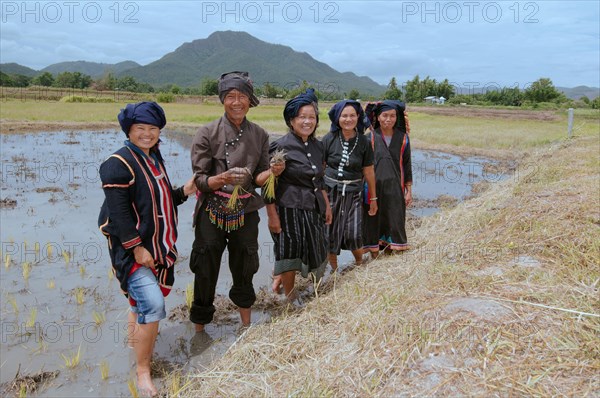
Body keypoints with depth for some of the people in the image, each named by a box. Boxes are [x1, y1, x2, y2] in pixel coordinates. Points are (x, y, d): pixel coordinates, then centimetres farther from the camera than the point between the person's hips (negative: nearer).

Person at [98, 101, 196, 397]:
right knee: (153, 305, -16)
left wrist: (182, 192, 4)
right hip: (133, 248, -8)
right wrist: (137, 248, -22)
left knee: (141, 303, 18)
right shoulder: (119, 163, -13)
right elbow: (117, 211, -20)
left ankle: (136, 345, 37)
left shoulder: (154, 159, 12)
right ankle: (142, 370, 0)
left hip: (159, 247, 8)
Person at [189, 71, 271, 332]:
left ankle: (246, 324, 40)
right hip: (213, 212, -3)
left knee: (244, 269, 17)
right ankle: (199, 329, 26)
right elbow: (200, 179, -10)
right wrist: (222, 178, -29)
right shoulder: (207, 133, -8)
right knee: (206, 273, 4)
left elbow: (261, 177, 8)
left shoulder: (259, 135, 3)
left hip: (246, 212, 3)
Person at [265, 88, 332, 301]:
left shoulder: (317, 146, 7)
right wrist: (272, 215, -16)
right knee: (289, 250, 5)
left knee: (313, 250, 17)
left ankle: (280, 274, 44)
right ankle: (290, 298, 26)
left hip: (314, 208, 7)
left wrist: (327, 205, 16)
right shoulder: (281, 147, -14)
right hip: (289, 208, -7)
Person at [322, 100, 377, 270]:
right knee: (331, 231, 7)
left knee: (354, 232, -4)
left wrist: (373, 198, 7)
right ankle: (333, 268, 29)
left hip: (353, 193, 0)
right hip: (330, 190, 0)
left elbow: (369, 171, 2)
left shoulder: (363, 142, -3)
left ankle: (360, 263, 25)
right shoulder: (329, 139, -6)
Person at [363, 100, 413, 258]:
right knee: (374, 218, 5)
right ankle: (374, 250, 19)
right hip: (374, 187, -1)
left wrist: (409, 190, 5)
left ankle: (394, 248, 22)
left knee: (395, 219, 7)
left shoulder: (403, 138, 2)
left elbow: (407, 165, 6)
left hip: (395, 187, 1)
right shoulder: (370, 137, -3)